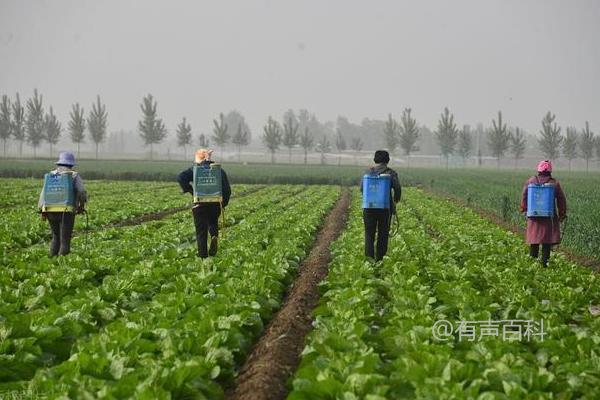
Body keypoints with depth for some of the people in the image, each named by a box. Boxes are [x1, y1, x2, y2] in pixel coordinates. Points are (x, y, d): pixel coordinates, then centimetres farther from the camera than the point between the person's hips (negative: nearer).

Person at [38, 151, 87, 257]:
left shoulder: (50, 175, 13)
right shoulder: (74, 176, 2)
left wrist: (42, 210, 1)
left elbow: (43, 193, 4)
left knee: (56, 237, 21)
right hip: (66, 211, -4)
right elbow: (82, 192, -9)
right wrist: (82, 206, 8)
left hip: (50, 211, 4)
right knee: (65, 240, -1)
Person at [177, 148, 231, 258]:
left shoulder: (195, 168, 5)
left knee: (201, 230, 6)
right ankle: (215, 236, -7)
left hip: (200, 201, -2)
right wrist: (224, 202, 13)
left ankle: (203, 255, 2)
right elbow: (227, 188, 6)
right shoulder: (219, 170, 11)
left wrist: (190, 190, -3)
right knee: (213, 222, 26)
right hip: (216, 202, 2)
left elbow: (181, 178, -10)